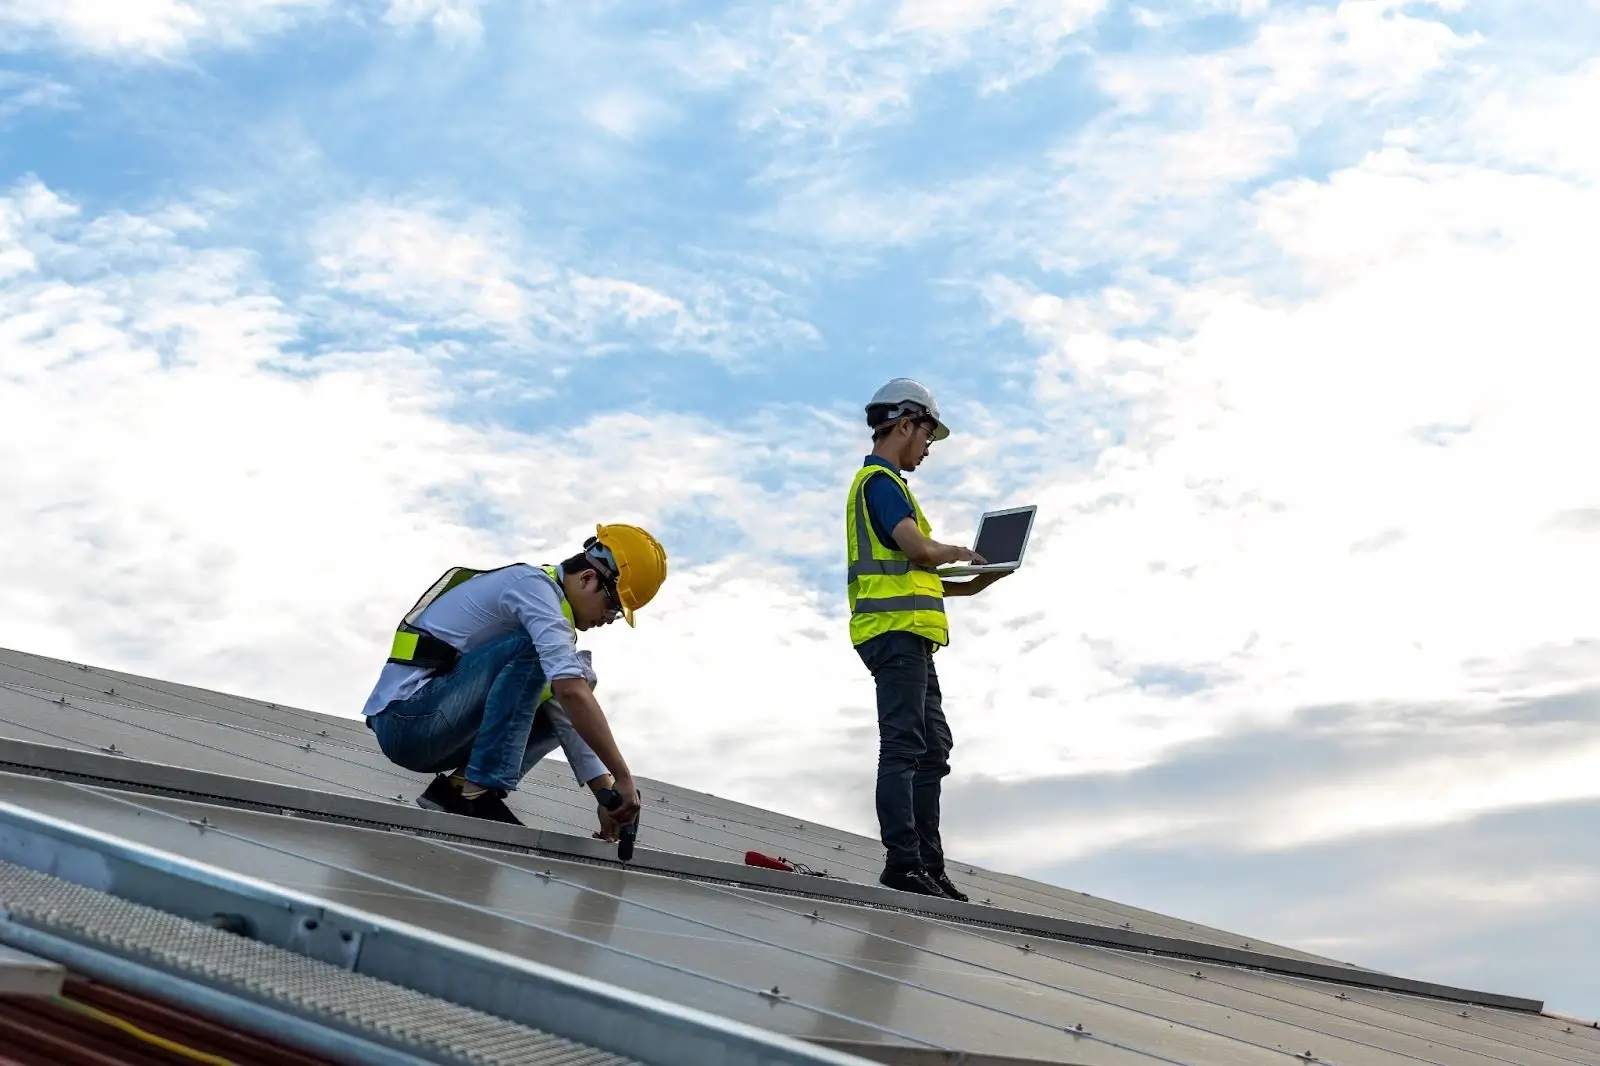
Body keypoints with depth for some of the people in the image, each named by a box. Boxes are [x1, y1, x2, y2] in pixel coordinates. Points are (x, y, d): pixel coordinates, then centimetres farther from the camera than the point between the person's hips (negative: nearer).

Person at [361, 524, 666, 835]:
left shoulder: (548, 605, 15)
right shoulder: (533, 584, -13)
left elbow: (567, 718, 13)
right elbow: (571, 691, -27)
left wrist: (606, 793, 3)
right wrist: (623, 778, -25)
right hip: (406, 717, -10)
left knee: (560, 713, 13)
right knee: (530, 647, -21)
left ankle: (457, 787, 0)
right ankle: (479, 791, -21)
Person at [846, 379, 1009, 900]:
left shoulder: (885, 482, 26)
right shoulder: (880, 480, -6)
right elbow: (918, 548, -21)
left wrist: (974, 584, 15)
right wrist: (957, 553, 0)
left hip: (909, 633, 10)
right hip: (895, 629, -10)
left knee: (932, 750, 9)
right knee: (903, 747, -12)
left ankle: (928, 865, 10)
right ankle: (902, 861, -13)